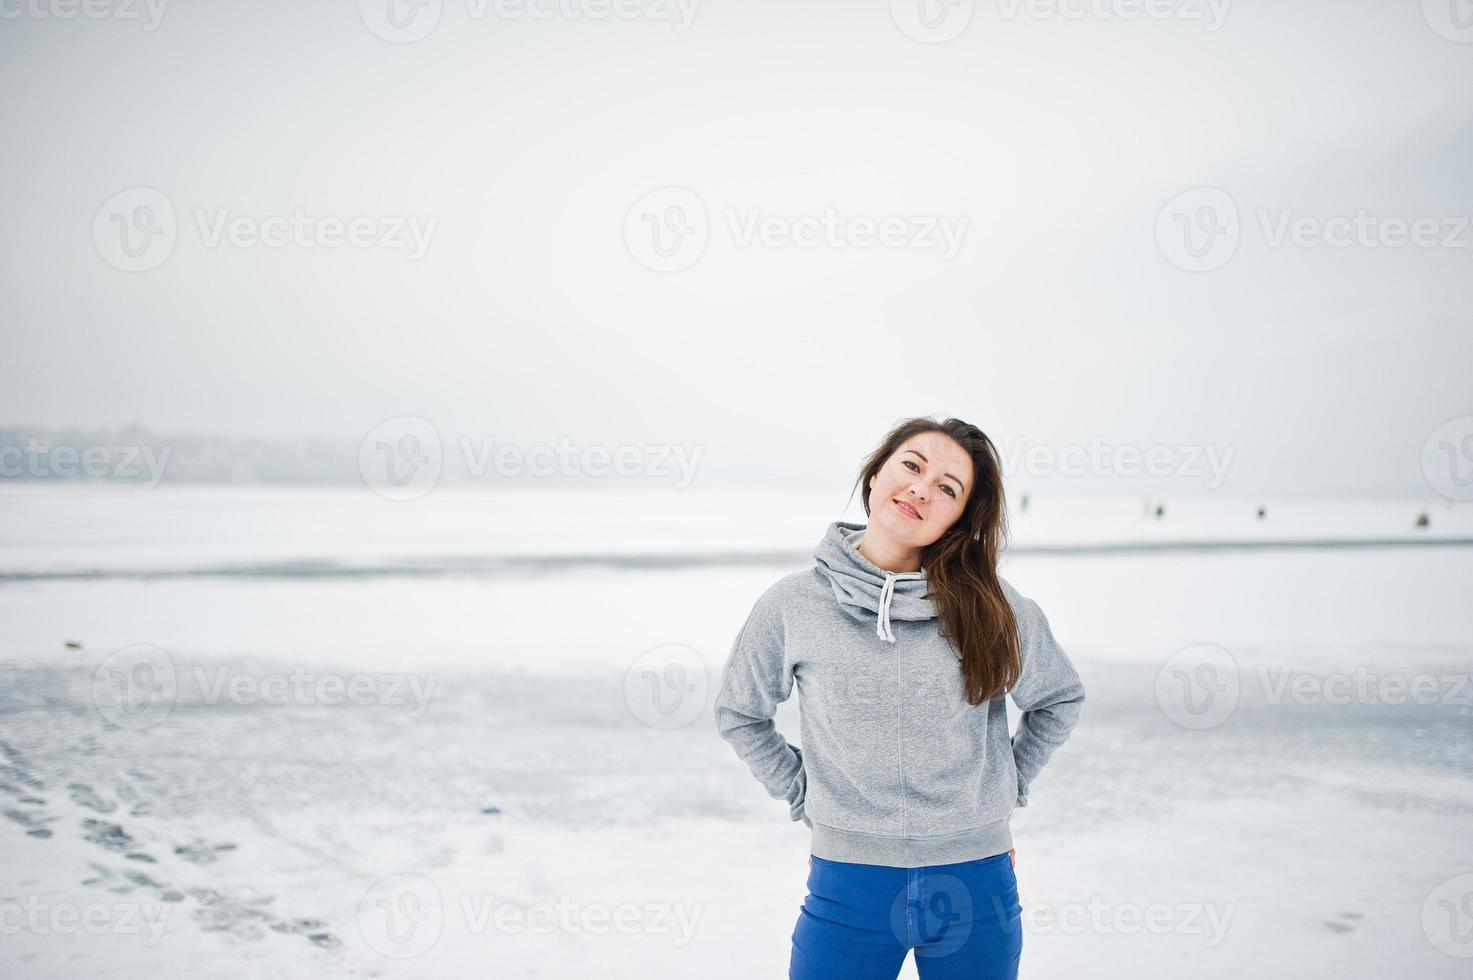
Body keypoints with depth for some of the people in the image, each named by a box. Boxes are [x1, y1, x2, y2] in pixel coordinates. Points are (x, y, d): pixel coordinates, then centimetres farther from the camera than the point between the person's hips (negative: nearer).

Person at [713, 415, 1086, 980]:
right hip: (849, 884, 0)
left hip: (976, 886, 1)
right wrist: (804, 797, 6)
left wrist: (1007, 786, 9)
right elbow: (738, 712, 11)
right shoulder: (794, 604, -4)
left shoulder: (990, 607, -4)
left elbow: (1060, 700, 13)